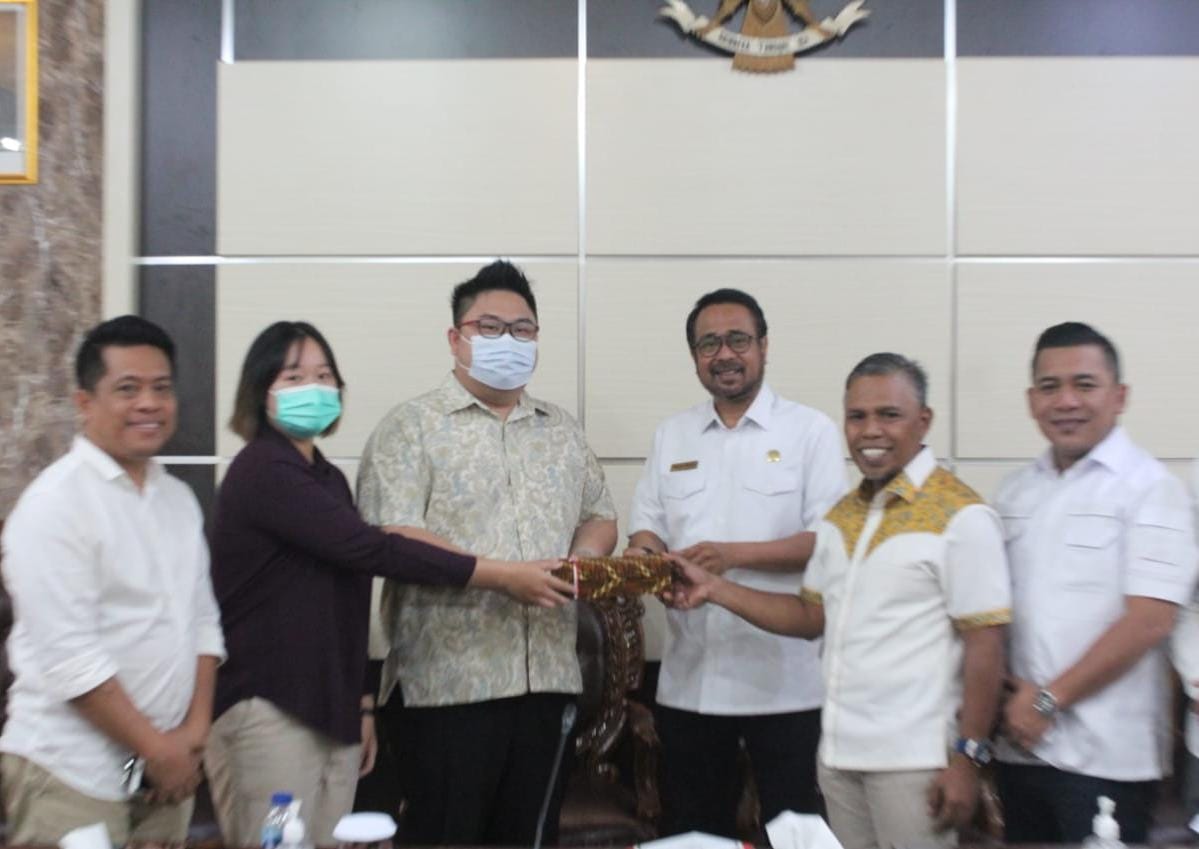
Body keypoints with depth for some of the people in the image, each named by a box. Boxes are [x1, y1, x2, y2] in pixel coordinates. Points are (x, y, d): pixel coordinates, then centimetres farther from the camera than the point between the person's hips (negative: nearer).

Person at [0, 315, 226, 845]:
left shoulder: (179, 499, 8)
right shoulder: (55, 503, -13)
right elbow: (69, 657, -18)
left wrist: (194, 728, -2)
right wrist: (156, 747, -13)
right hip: (73, 774, -6)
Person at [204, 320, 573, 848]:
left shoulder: (328, 478, 14)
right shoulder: (262, 469, -13)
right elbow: (370, 549, -22)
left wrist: (362, 702, 18)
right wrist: (502, 576, -21)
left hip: (333, 710, 8)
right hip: (268, 709, -8)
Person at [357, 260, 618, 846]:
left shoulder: (562, 431, 15)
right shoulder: (412, 427, -3)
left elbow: (599, 517, 20)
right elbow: (391, 538, -14)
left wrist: (584, 556, -4)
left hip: (547, 677, 5)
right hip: (448, 681, -5)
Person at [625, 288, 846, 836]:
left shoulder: (811, 430, -3)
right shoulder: (671, 435, 11)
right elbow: (647, 528, 11)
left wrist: (734, 554, -22)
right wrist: (645, 553, -13)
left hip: (784, 679, -4)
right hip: (689, 678, 4)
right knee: (690, 831, 16)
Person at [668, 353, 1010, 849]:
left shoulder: (960, 516, -12)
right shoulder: (841, 516, 9)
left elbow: (984, 646, -13)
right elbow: (813, 616, 13)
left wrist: (967, 757, -16)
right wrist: (715, 589, 4)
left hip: (913, 761, -6)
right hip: (838, 754, 7)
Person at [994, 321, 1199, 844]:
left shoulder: (1149, 487, -7)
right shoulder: (1015, 491, 9)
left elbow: (1149, 620, -15)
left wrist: (1050, 698, -13)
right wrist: (1012, 692, -3)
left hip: (1105, 756, -5)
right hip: (1021, 745, 5)